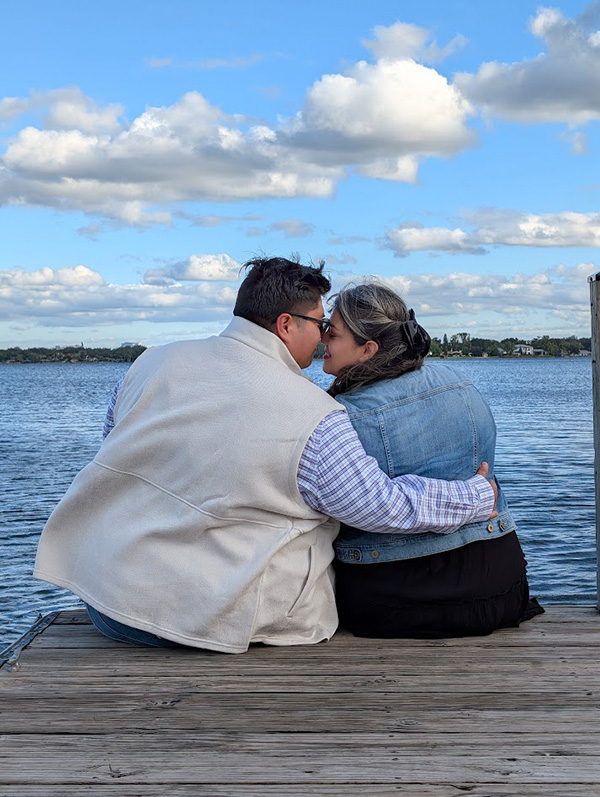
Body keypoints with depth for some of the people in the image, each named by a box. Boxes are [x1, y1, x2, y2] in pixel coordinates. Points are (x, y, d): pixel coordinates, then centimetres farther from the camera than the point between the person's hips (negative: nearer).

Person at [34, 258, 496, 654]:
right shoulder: (314, 416, -16)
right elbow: (385, 506, -13)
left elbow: (114, 442, 17)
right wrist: (479, 496, 1)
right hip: (207, 621, -6)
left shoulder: (154, 361, 1)